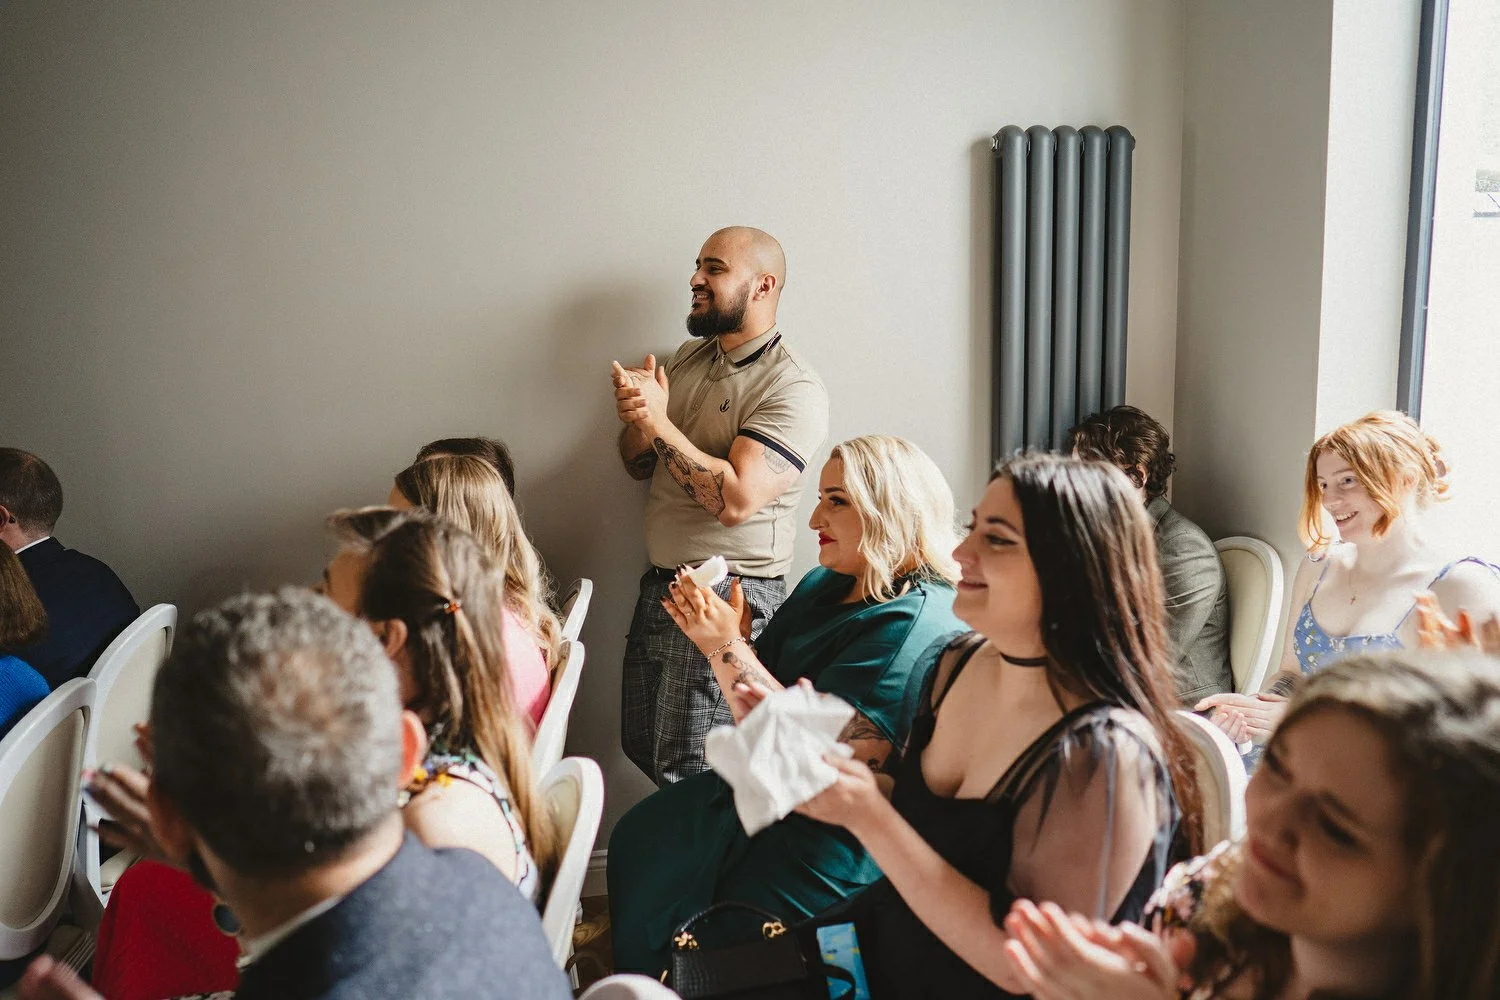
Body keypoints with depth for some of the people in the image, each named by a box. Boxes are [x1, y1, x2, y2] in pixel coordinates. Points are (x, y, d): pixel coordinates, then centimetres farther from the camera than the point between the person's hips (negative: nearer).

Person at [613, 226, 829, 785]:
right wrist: (637, 419, -10)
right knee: (639, 746, 17)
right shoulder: (687, 358, 10)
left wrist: (660, 424, -20)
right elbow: (638, 466, 12)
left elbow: (734, 499, -26)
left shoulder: (793, 388, -15)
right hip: (660, 585, 8)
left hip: (730, 596, -8)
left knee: (687, 772, 0)